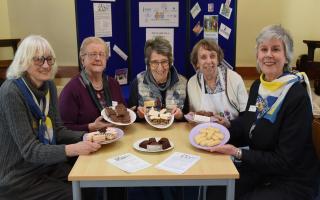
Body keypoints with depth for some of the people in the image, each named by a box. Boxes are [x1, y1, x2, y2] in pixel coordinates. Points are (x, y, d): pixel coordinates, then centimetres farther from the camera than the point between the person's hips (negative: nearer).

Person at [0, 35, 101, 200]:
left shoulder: (48, 85, 1)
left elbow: (57, 130, 4)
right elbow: (29, 150, -24)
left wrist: (86, 137, -13)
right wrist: (72, 149, -36)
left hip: (48, 165, 6)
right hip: (19, 177, -6)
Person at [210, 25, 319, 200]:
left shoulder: (298, 97, -20)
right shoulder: (257, 86, 1)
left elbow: (284, 161, -20)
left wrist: (238, 153, -22)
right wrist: (228, 125, -7)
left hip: (292, 183, -5)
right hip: (258, 170, 6)